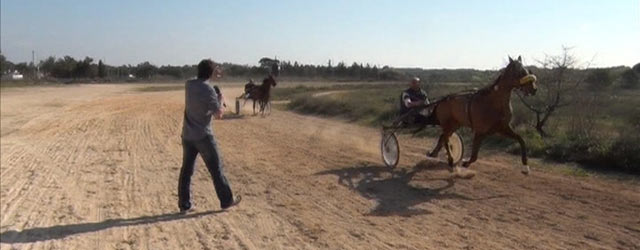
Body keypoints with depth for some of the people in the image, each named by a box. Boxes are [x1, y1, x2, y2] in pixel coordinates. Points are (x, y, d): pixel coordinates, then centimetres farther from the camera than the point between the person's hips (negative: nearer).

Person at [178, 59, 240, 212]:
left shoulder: (189, 85, 3)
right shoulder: (209, 91, -16)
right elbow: (218, 115, -12)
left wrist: (213, 74, 29)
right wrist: (220, 99, 4)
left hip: (187, 136, 6)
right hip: (203, 136, -6)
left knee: (186, 170, 9)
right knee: (216, 169, 5)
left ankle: (184, 204, 12)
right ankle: (226, 200, 14)